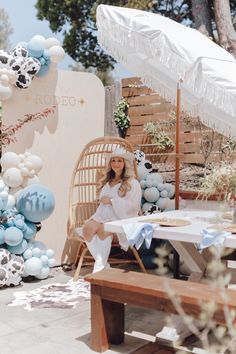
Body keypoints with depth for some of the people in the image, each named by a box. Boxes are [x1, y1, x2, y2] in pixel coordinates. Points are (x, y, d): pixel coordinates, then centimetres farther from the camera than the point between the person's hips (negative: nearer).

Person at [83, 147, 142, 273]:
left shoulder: (133, 183, 4)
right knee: (88, 227, -27)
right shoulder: (106, 182, 25)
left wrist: (112, 201, -11)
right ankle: (101, 263, -23)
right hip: (103, 215, 5)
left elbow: (134, 205, -7)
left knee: (102, 229, -34)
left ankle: (100, 266, -26)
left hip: (121, 217, -5)